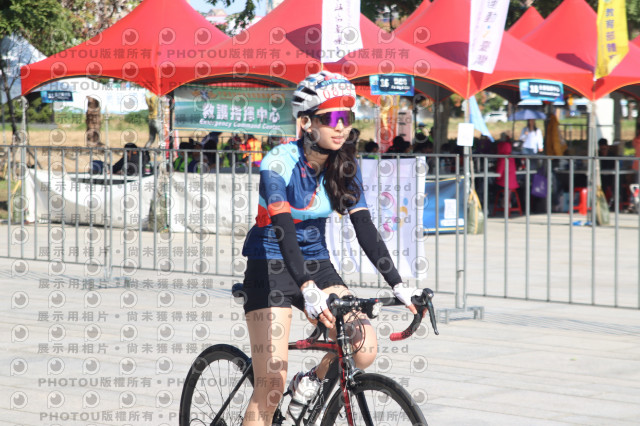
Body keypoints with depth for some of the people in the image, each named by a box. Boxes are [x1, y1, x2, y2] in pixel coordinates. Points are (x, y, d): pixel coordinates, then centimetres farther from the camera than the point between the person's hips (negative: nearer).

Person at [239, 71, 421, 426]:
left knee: (364, 349, -18)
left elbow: (364, 227, -9)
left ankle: (310, 382, 10)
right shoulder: (279, 163, -20)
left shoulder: (345, 167, -3)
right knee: (271, 386, -11)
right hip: (271, 267, -5)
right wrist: (307, 290, -45)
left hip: (316, 263, 5)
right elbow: (282, 230, -31)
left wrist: (398, 285, -21)